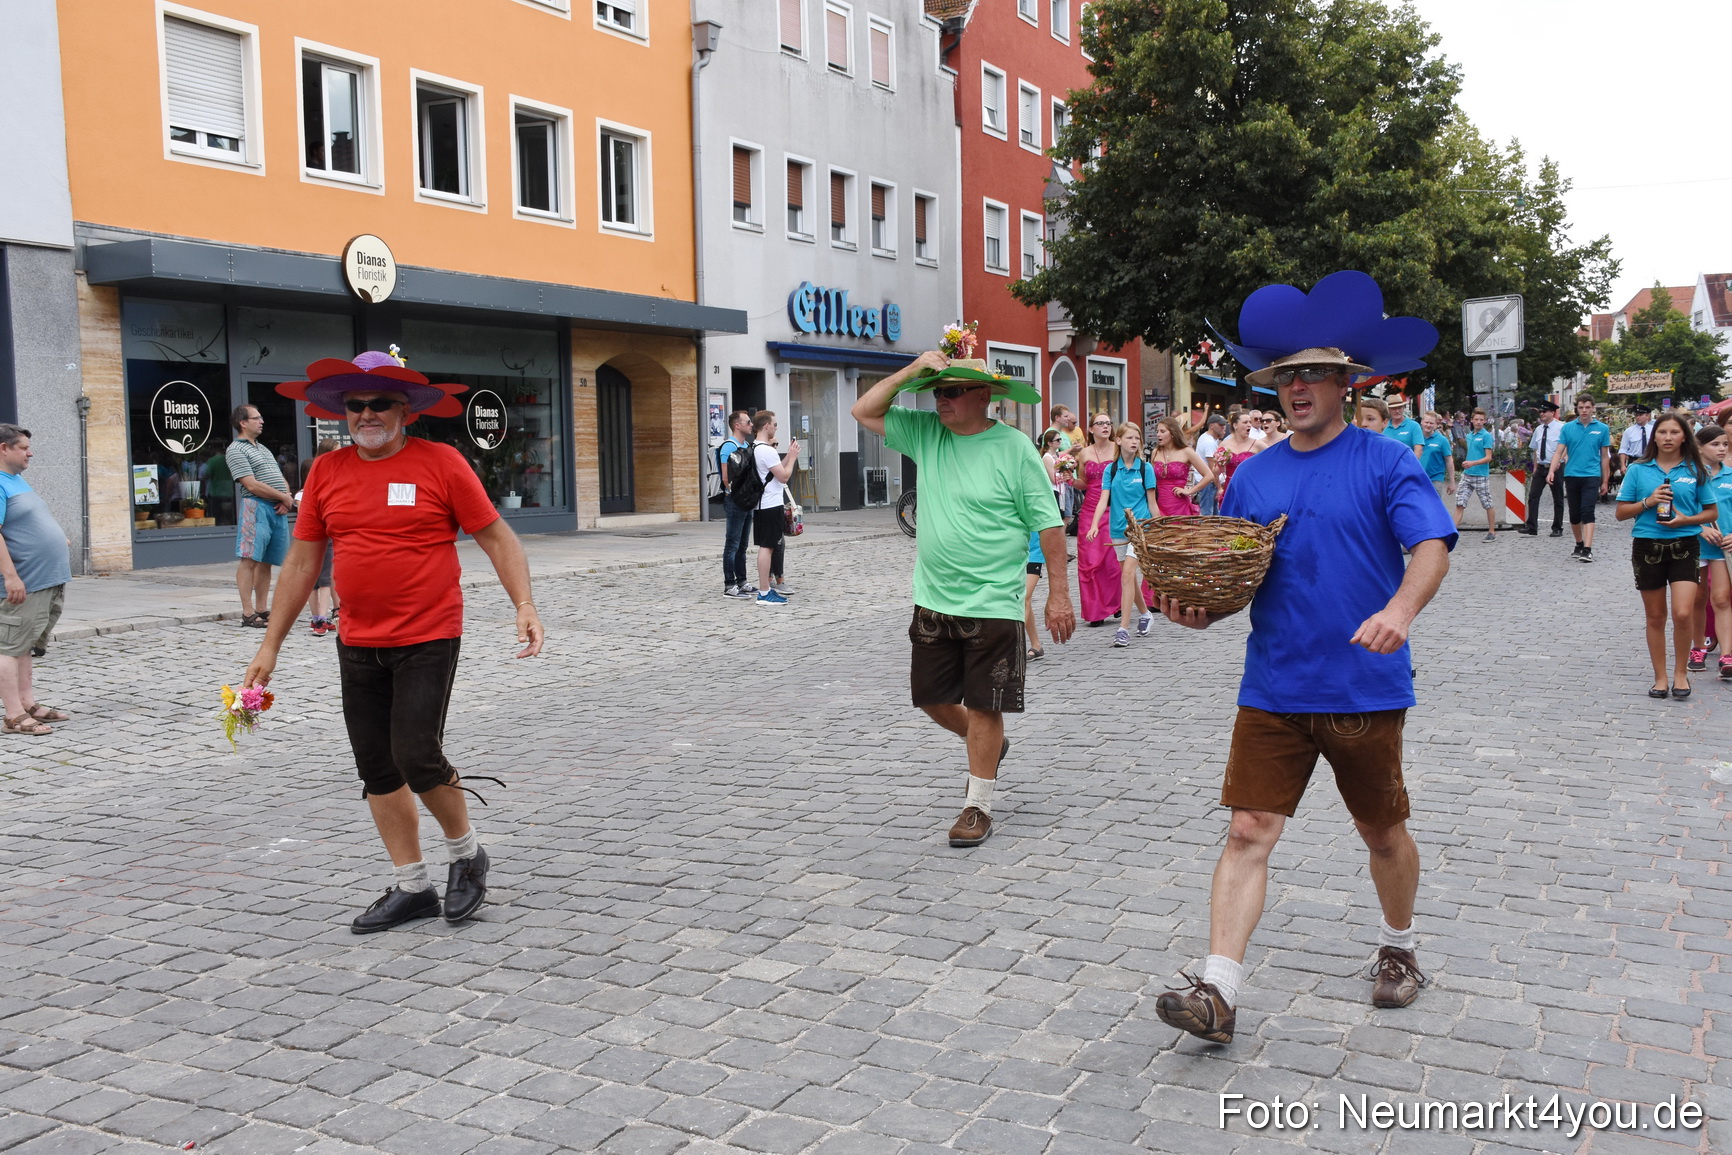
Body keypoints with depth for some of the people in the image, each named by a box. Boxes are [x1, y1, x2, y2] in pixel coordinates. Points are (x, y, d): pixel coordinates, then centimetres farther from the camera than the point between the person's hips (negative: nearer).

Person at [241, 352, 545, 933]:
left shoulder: (440, 463, -6)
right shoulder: (327, 471, 6)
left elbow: (497, 537, -3)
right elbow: (301, 562, 11)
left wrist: (524, 604, -17)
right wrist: (270, 646, 11)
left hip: (428, 639, -5)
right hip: (358, 644, 5)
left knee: (417, 756, -13)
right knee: (377, 769, 8)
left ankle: (467, 854, 14)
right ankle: (412, 887, 21)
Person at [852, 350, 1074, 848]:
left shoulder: (1014, 447, -11)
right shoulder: (925, 433, 4)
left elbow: (1049, 523, -8)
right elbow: (864, 412, 6)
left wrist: (1058, 594, -9)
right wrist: (911, 371, -5)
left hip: (993, 605, -6)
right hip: (933, 601, 6)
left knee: (983, 706, 2)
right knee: (931, 698, 15)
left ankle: (978, 805, 15)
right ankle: (989, 747, 41)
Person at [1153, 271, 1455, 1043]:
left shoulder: (1384, 462, -5)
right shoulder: (1254, 475, 7)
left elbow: (1432, 549, -16)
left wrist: (1399, 610, -35)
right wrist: (1197, 609, -12)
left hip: (1365, 686, -2)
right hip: (1273, 689, 3)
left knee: (1383, 833, 15)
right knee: (1249, 830, -5)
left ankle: (1398, 950, 41)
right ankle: (1218, 993, -5)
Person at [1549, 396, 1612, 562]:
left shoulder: (1602, 429, 3)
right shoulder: (1567, 428, 4)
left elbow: (1605, 456, 8)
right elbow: (1559, 451, 0)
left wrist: (1605, 481, 9)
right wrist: (1552, 471, -16)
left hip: (1591, 475, -2)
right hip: (1571, 475, 2)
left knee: (1587, 511, -14)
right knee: (1574, 514, 9)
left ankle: (1587, 549, -18)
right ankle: (1579, 544, 28)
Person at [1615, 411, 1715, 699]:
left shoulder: (1696, 470, 2)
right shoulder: (1639, 469, 3)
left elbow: (1712, 513, 7)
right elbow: (1621, 512, 5)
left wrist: (1685, 519, -11)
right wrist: (1647, 502, -12)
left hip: (1684, 545, -1)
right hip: (1647, 546, 1)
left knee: (1683, 613, -13)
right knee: (1655, 617, 9)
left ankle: (1680, 672, 7)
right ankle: (1660, 677, 20)